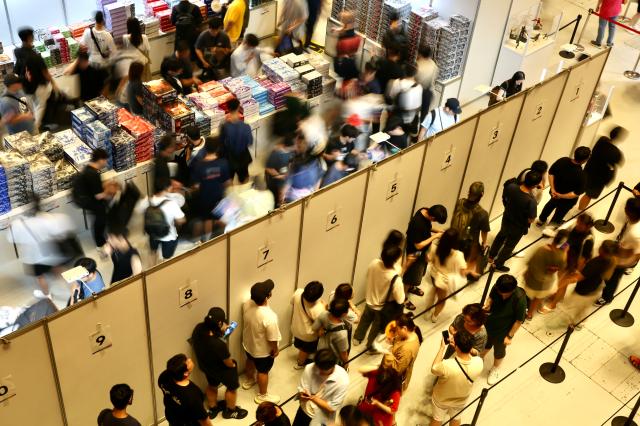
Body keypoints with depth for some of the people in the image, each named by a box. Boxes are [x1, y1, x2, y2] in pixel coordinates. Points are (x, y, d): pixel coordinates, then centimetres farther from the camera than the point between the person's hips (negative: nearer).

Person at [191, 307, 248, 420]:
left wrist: (222, 331, -7)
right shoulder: (219, 344, -45)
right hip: (220, 369, -6)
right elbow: (229, 363, -25)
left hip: (204, 365, 6)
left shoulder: (198, 328, -26)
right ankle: (230, 411, 49)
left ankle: (212, 409, 58)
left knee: (212, 385, 34)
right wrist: (233, 364, -1)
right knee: (232, 387, 25)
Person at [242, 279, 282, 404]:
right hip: (263, 350, -6)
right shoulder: (269, 317, -42)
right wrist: (276, 349, -6)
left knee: (250, 362, 34)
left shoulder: (247, 304, -23)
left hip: (248, 344, 6)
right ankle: (262, 395, 44)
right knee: (263, 371, 21)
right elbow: (272, 338, -26)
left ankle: (249, 380, 62)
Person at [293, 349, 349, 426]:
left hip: (322, 417, -3)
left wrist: (313, 398, -25)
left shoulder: (342, 380, -28)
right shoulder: (309, 368, -20)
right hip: (306, 409, 3)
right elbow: (301, 390, -10)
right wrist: (302, 395, -32)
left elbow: (332, 408, -20)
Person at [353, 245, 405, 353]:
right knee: (377, 327, 26)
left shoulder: (374, 263, -27)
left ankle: (357, 338, 59)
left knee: (365, 320, 34)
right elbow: (400, 300, -27)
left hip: (370, 301, 4)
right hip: (383, 308, -4)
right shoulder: (395, 279, -41)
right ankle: (371, 346, 51)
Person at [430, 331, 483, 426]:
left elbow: (434, 368, -20)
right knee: (455, 418, 33)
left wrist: (442, 347, -17)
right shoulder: (479, 363, -34)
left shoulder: (447, 365, -44)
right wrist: (459, 345, -12)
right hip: (461, 400, 2)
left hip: (441, 399, -2)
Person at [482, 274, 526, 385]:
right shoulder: (497, 287, -24)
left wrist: (510, 336, -13)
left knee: (499, 351, 25)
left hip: (503, 331, -3)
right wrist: (488, 304, -21)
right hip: (488, 324, 3)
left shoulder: (520, 299, -35)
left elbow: (519, 320, -21)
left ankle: (495, 369, 55)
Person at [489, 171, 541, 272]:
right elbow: (531, 220, -27)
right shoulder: (531, 201, -39)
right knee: (509, 245, 22)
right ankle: (498, 265, 43)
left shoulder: (511, 187, -25)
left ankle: (491, 256, 54)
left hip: (506, 219, 5)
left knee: (500, 236, 33)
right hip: (519, 227, -5)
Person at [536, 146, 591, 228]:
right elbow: (577, 193, -29)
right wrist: (561, 196, -20)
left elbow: (551, 173, -10)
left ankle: (541, 220, 59)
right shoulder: (581, 175, -36)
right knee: (560, 212, 26)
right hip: (567, 200, -5)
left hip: (555, 192, 5)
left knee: (551, 204, 37)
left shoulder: (563, 160, -21)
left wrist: (552, 189, -10)